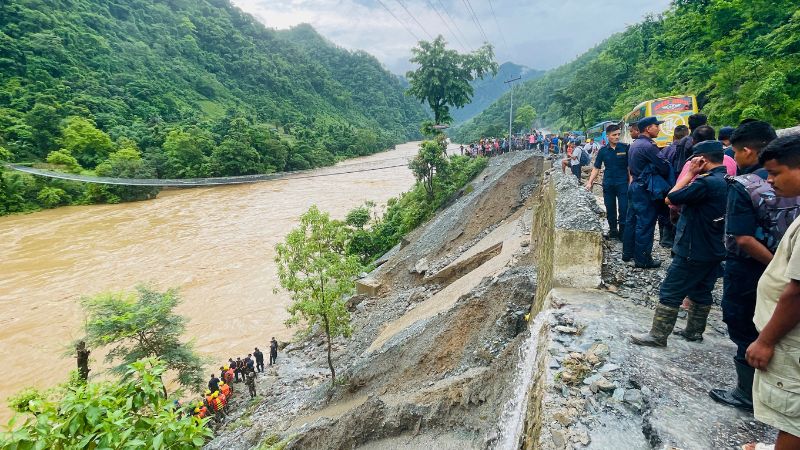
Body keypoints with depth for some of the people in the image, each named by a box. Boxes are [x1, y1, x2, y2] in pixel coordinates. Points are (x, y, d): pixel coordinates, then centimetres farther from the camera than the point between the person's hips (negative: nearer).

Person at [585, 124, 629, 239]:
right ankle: (613, 230, 27)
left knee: (624, 209, -3)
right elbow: (596, 168, 6)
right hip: (608, 184, 2)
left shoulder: (625, 148, -2)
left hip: (622, 183, -2)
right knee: (610, 210, 11)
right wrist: (590, 182, -3)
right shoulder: (603, 151, 3)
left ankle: (622, 232, 11)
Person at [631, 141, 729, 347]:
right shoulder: (727, 182, 7)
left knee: (669, 293, -1)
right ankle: (694, 331, 32)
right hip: (714, 250, 9)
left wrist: (690, 173, -12)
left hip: (693, 251, -9)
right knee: (702, 292, 19)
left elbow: (670, 198, -17)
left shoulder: (706, 182, -23)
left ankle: (658, 335, 6)